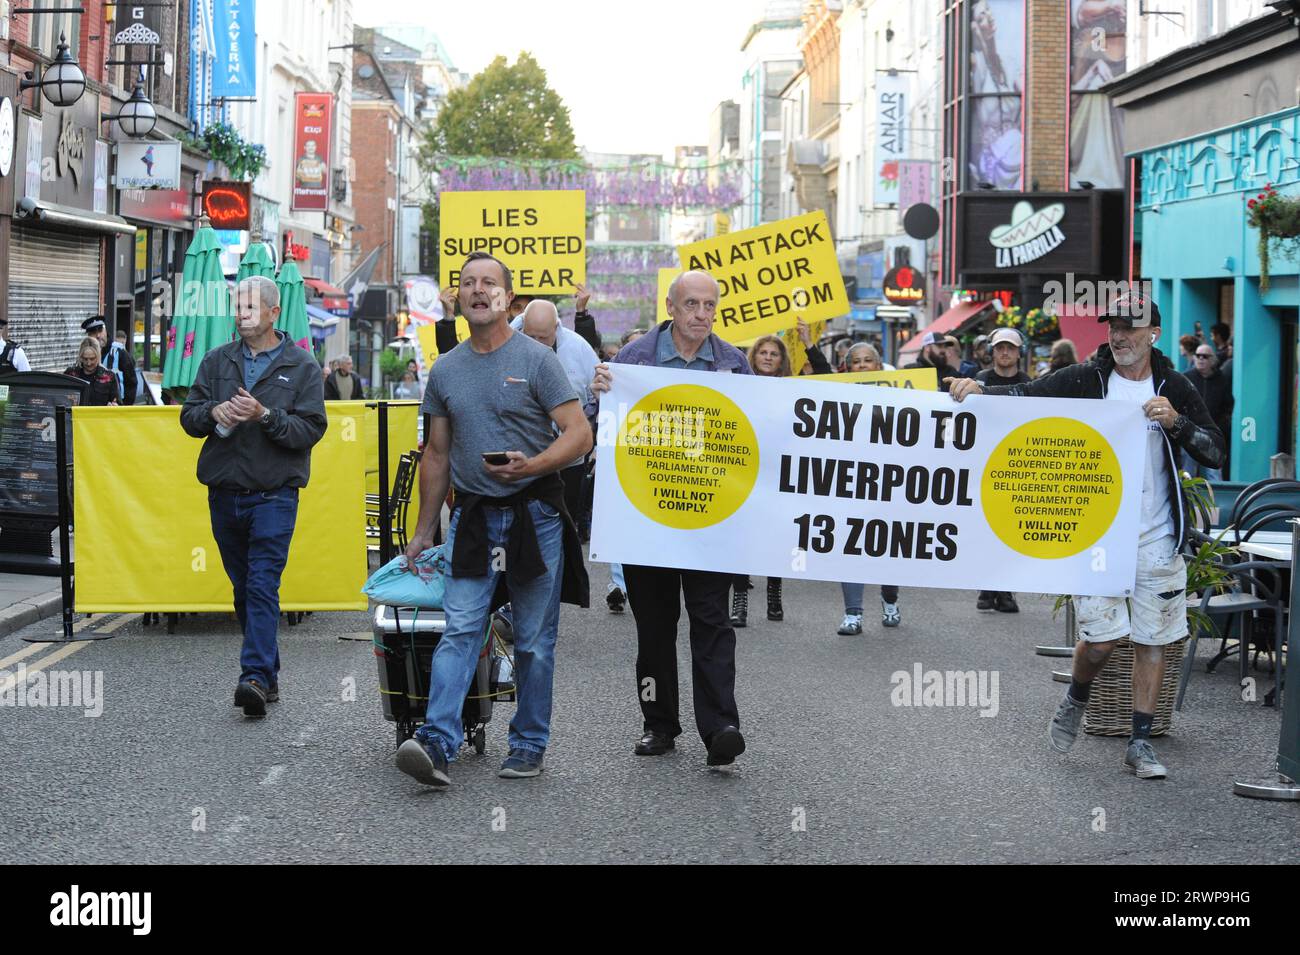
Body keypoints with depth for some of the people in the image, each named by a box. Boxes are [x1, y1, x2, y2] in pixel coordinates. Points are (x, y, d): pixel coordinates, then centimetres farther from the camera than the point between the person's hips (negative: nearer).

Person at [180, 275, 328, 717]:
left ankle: (256, 676, -20)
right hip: (224, 494, 5)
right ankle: (268, 672, 20)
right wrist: (214, 412, -10)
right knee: (243, 588, 10)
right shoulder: (217, 361, 12)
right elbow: (188, 416, 11)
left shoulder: (302, 366, 2)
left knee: (263, 586, -14)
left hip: (273, 494, -5)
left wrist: (265, 415, -20)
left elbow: (311, 429, -6)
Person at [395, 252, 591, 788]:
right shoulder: (445, 371, 10)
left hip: (533, 516, -3)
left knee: (534, 641, 4)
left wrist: (530, 466, -24)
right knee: (459, 631, -8)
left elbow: (579, 435, -7)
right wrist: (423, 530, 16)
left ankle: (529, 745, 14)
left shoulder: (536, 359, -4)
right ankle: (437, 742, -18)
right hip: (471, 517, 3)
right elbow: (437, 454, 17)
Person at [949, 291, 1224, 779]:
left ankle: (1140, 743, 16)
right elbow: (1026, 395, -7)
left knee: (1152, 640, 5)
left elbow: (1215, 452, 1)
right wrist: (980, 389, -25)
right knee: (1102, 635, -8)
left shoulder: (1175, 389, 4)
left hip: (1157, 538, 2)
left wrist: (1176, 422, -16)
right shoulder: (1086, 380, -1)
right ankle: (1076, 699, 25)